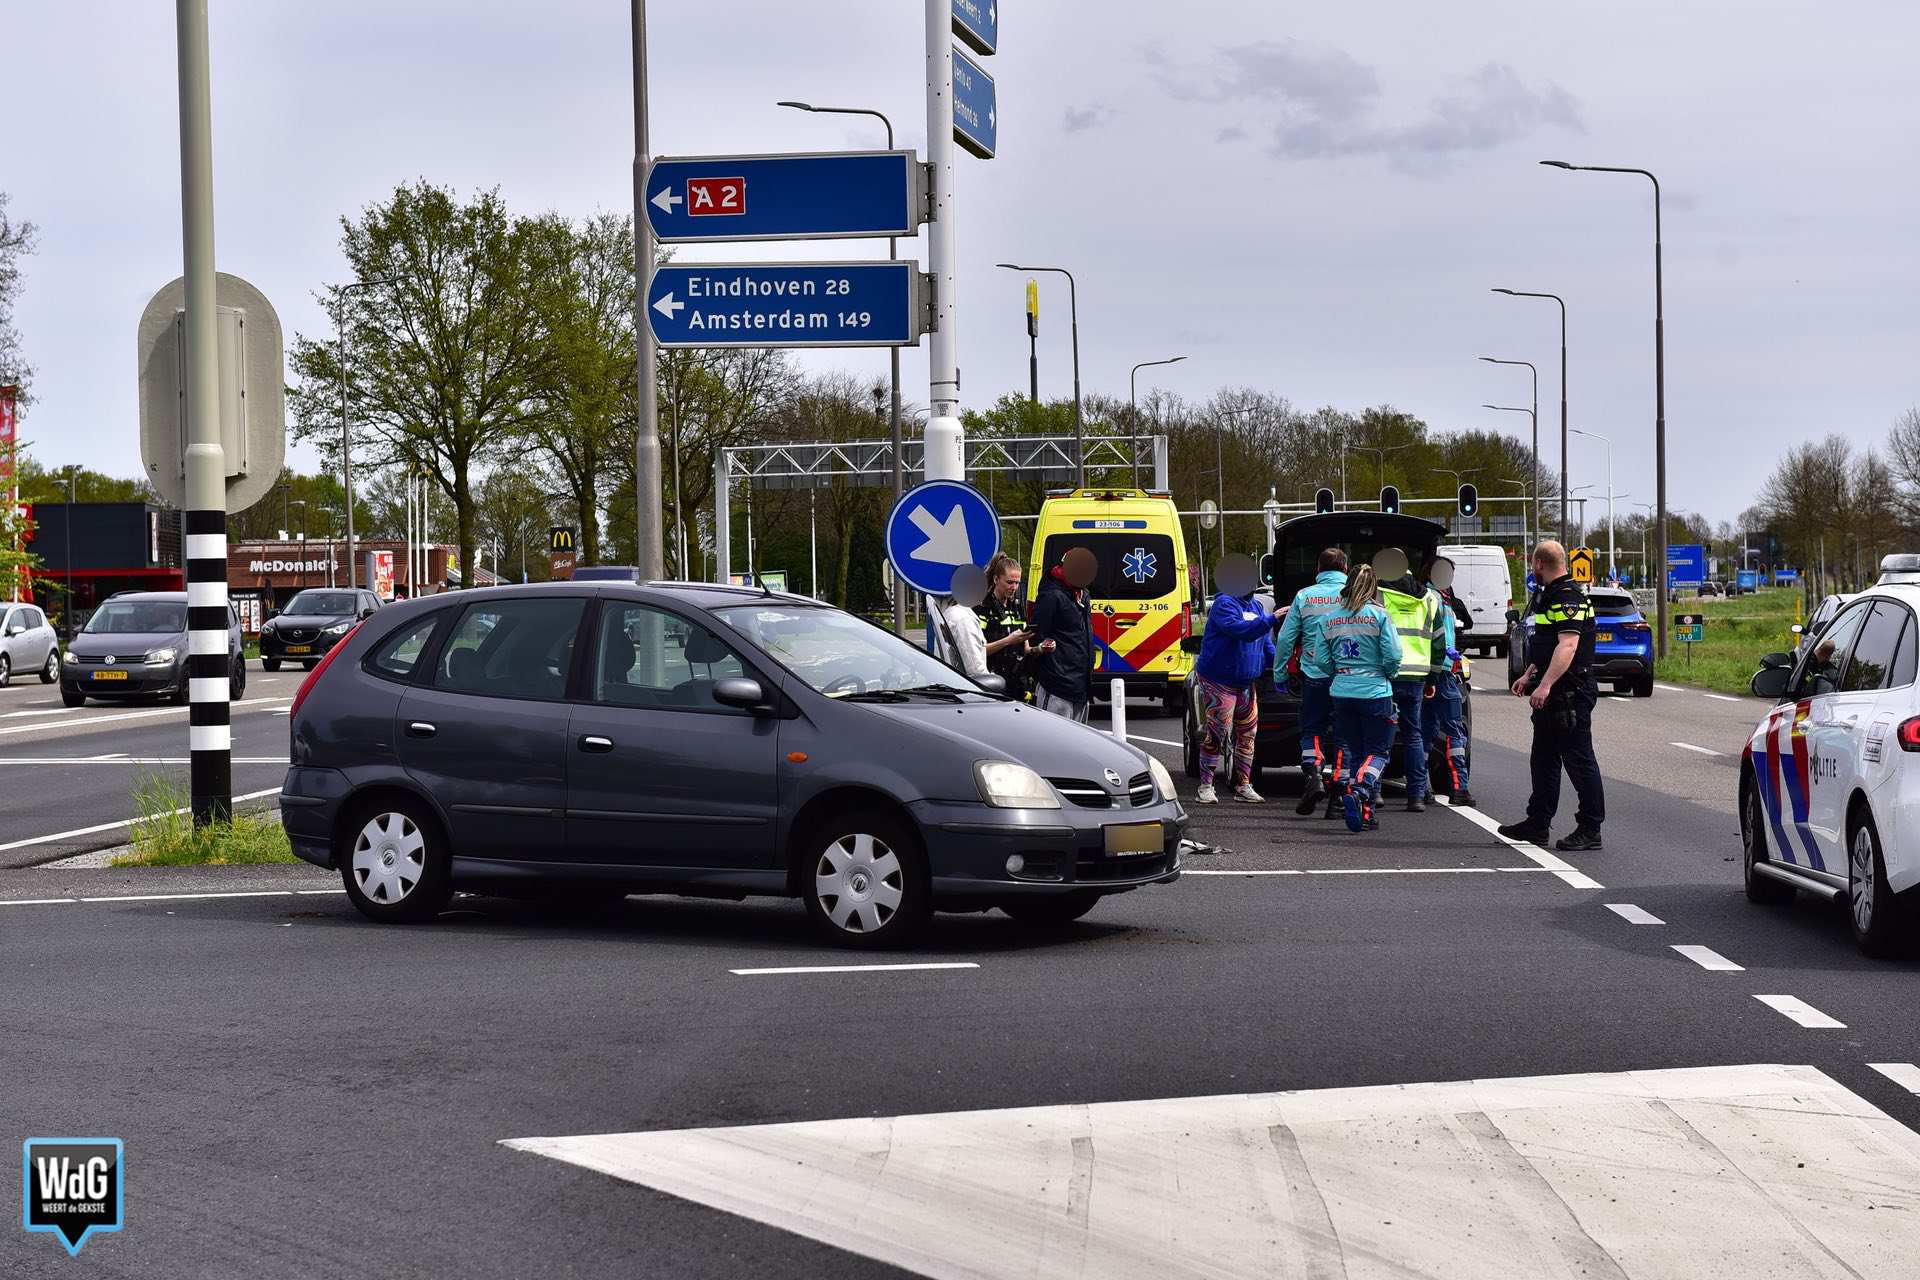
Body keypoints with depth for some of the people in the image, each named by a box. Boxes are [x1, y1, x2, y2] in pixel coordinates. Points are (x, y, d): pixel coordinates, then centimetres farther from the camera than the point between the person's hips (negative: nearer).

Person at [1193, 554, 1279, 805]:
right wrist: (1272, 619, -35)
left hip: (1246, 684, 8)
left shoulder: (1256, 606, 14)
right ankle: (1205, 786, -3)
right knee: (1218, 733, -10)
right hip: (1218, 681, -8)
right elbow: (1240, 629, -30)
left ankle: (1244, 786, 18)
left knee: (1247, 733, 10)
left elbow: (1265, 643, 18)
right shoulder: (1224, 604, -13)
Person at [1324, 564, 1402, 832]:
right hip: (1375, 692, -4)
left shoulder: (1330, 619, 5)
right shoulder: (1379, 615, -7)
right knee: (1377, 752, 2)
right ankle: (1360, 790, -23)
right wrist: (1389, 675, 9)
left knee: (1349, 749, 14)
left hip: (1342, 692, 4)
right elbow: (1393, 656, -10)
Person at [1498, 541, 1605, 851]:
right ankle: (1537, 824, 25)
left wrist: (1545, 685, -35)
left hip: (1571, 694, -11)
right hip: (1550, 694, 11)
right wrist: (1529, 676, 27)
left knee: (1579, 760, -6)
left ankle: (1590, 829, -2)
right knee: (1544, 758, 16)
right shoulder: (1549, 595, 18)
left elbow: (1568, 645, -29)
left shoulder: (1568, 598, -17)